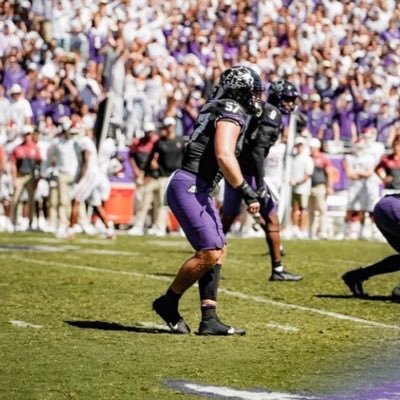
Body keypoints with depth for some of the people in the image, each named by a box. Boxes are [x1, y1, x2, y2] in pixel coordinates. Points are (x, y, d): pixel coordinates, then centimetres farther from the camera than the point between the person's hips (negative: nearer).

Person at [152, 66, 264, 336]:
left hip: (198, 190, 10)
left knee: (218, 253, 9)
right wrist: (247, 192, -24)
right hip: (188, 187, -10)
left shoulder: (219, 111, 19)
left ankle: (209, 320, 7)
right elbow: (224, 156, -24)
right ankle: (168, 302, 4)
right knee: (209, 253, -12)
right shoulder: (231, 114, -11)